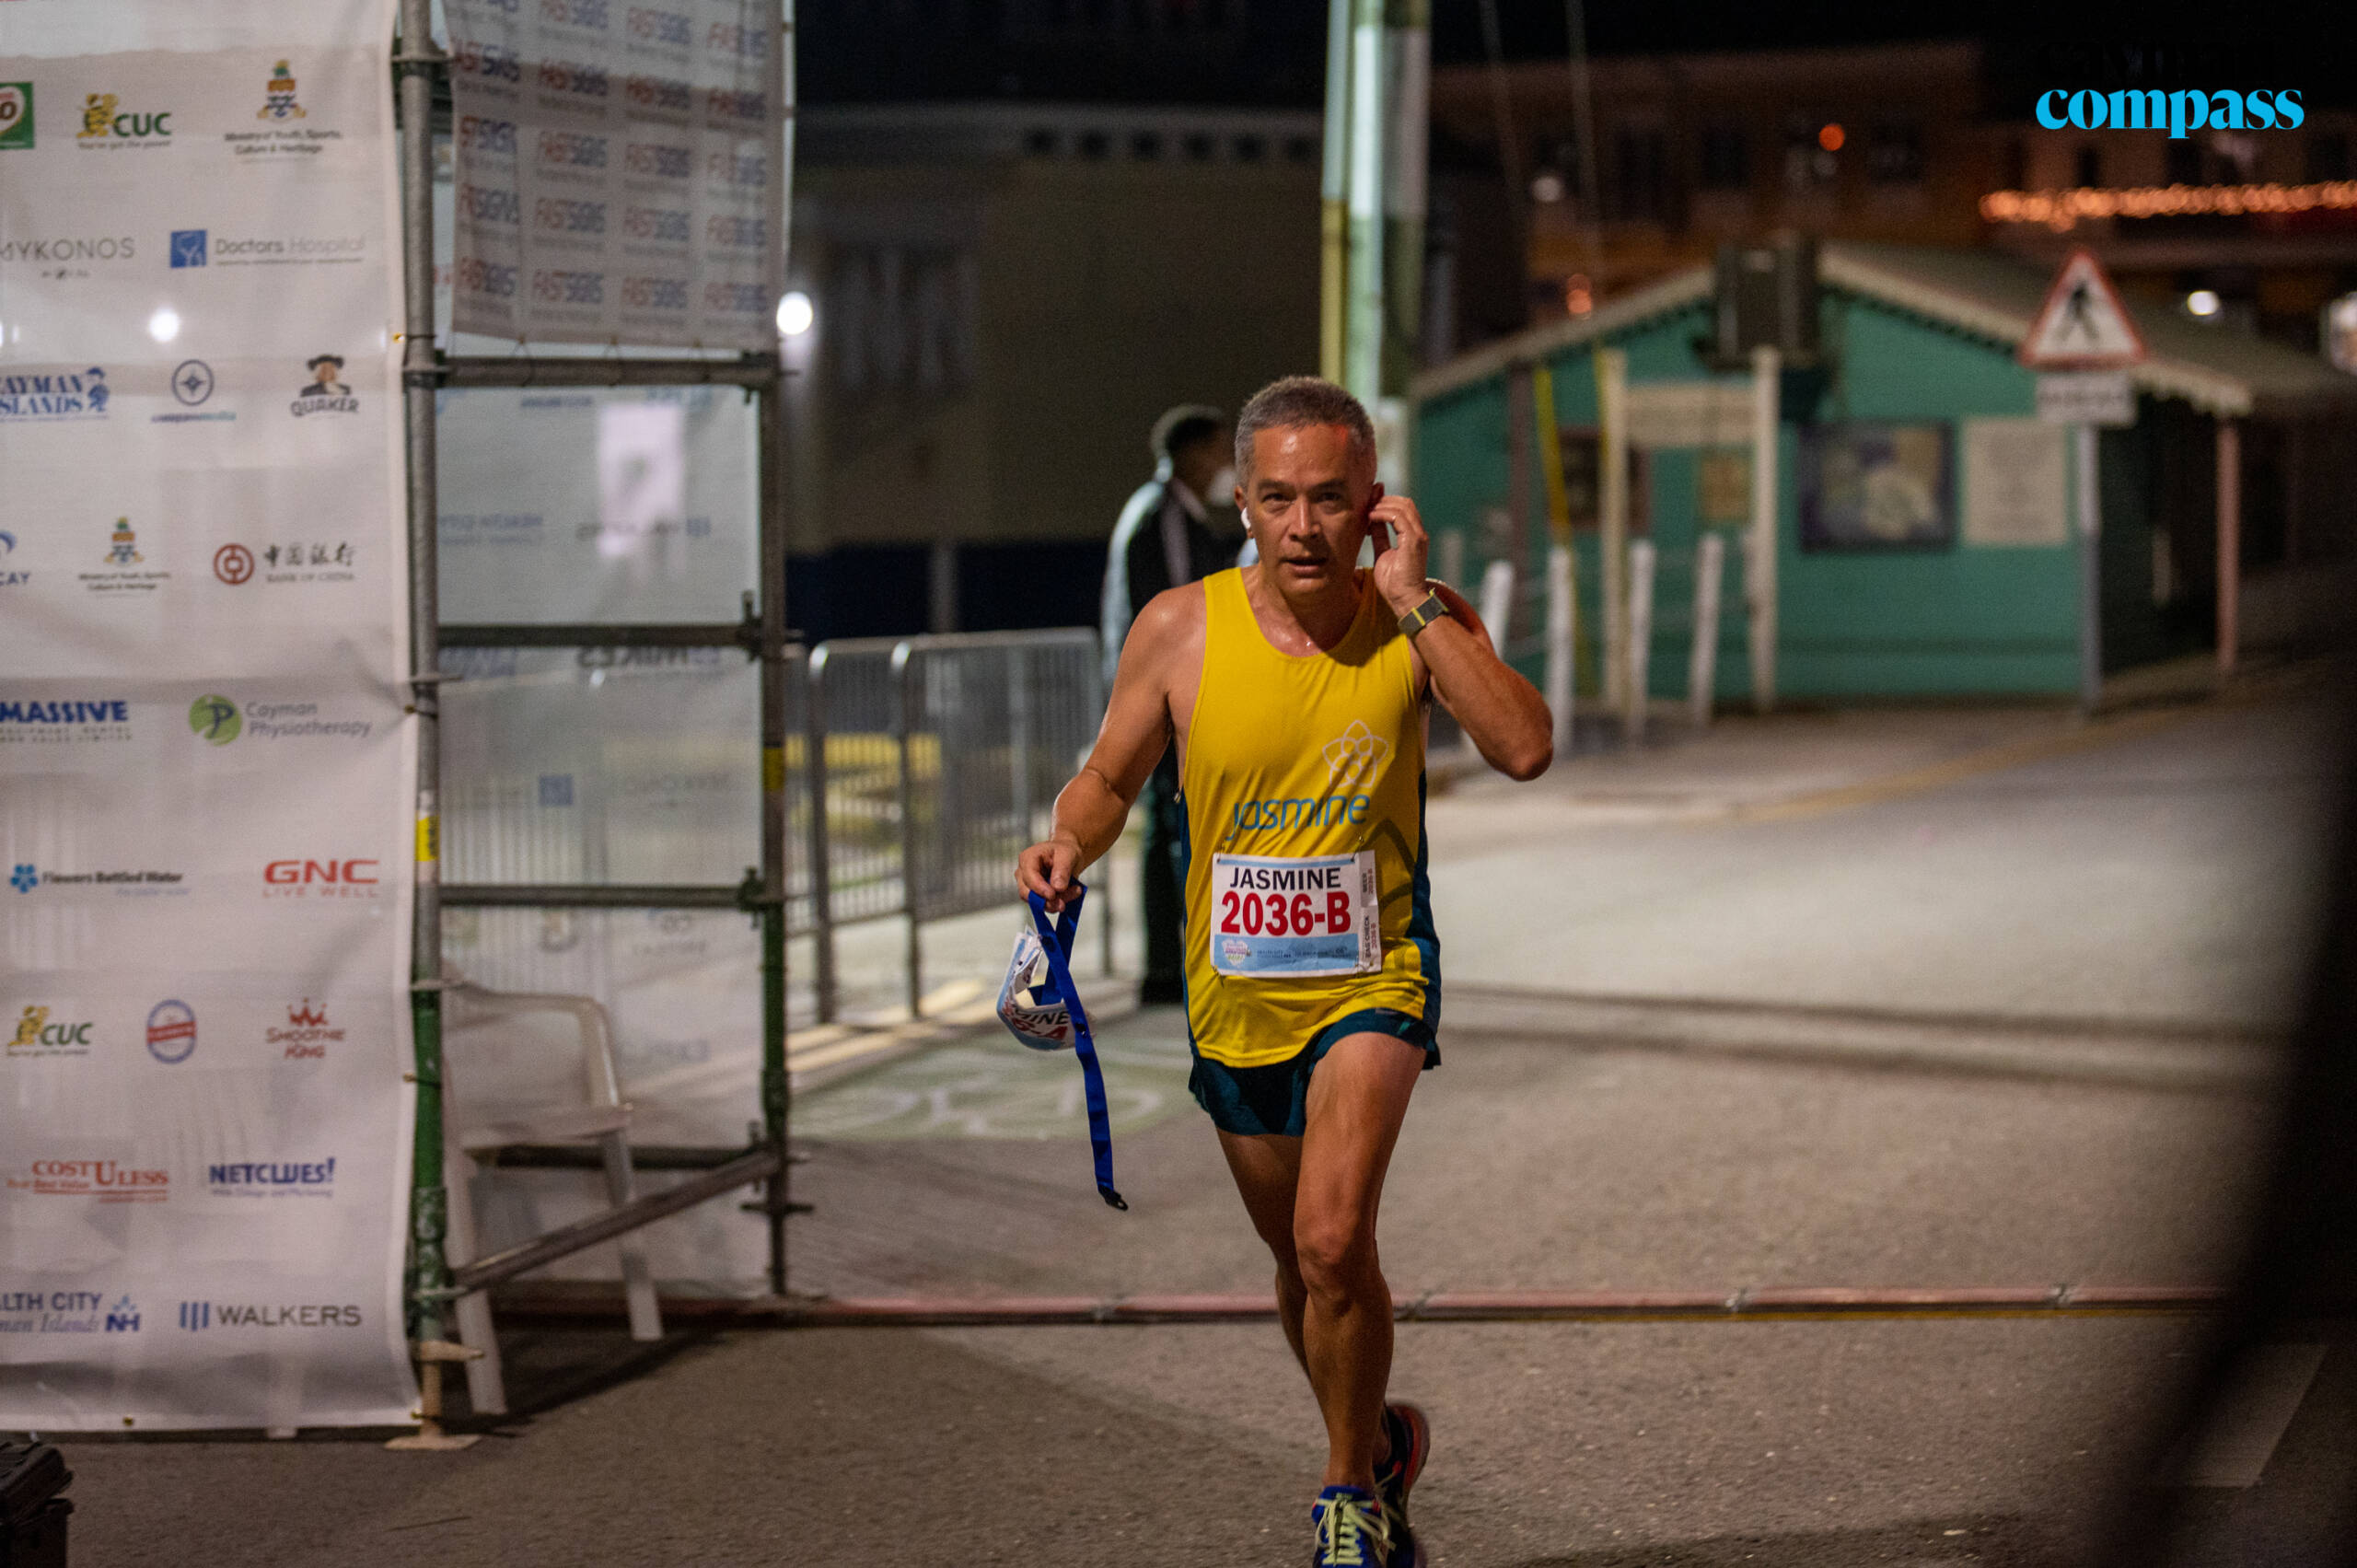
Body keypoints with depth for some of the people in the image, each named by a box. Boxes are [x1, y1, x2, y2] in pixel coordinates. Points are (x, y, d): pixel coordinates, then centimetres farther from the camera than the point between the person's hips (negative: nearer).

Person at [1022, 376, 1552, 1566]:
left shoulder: (1420, 622, -11)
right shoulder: (1180, 630, -9)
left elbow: (1524, 750, -26)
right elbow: (1110, 776, 4)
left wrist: (1414, 601, -25)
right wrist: (1070, 844, -18)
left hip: (1372, 977, -3)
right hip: (1234, 997, 3)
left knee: (1333, 1243, -22)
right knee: (1304, 1265, 18)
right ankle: (1378, 1443, 47)